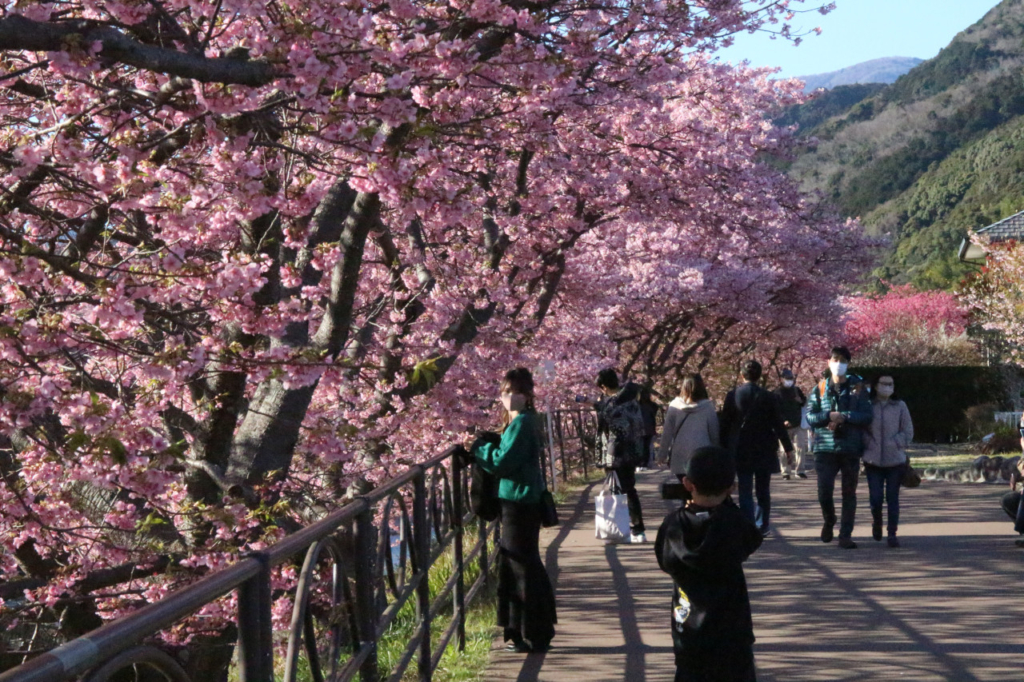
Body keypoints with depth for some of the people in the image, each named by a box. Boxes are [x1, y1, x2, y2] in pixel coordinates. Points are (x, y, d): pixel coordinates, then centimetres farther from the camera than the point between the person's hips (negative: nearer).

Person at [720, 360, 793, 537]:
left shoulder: (732, 396, -4)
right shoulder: (768, 397, -5)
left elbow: (725, 425, -1)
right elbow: (778, 424, -1)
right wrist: (788, 447, 9)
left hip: (740, 451, 0)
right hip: (764, 450, 0)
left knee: (745, 491, 0)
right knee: (763, 490, 13)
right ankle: (763, 526, 18)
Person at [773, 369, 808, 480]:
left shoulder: (797, 390, 10)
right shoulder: (778, 393, -3)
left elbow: (805, 402, 23)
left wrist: (801, 401, -2)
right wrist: (783, 421, -21)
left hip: (797, 425, 3)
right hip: (784, 427, -3)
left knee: (800, 448, -5)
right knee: (784, 450, 1)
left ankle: (800, 470, -1)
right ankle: (786, 472, 9)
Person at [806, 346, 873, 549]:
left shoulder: (857, 388, 5)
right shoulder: (820, 389, 7)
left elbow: (867, 416, -4)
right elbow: (810, 416, 0)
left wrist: (843, 417, -16)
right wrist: (830, 415, -15)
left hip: (851, 448, 0)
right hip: (825, 448, 0)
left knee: (849, 493, 4)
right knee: (824, 491, -5)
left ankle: (845, 535, 10)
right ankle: (829, 522, 24)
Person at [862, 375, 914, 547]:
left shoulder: (900, 406, 1)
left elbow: (908, 433, 2)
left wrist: (892, 444, -10)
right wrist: (870, 444, -11)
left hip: (895, 461, 0)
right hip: (873, 461, 0)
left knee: (893, 498, 0)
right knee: (875, 498, -3)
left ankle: (892, 534, 9)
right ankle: (877, 523, 27)